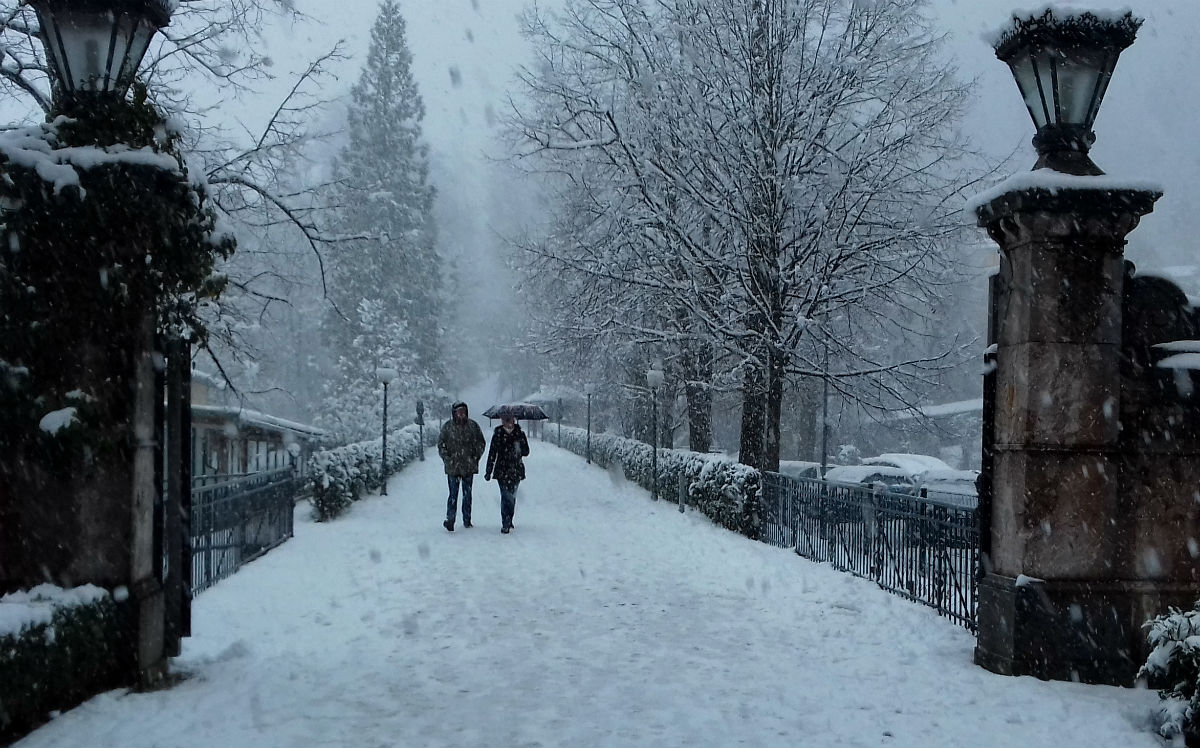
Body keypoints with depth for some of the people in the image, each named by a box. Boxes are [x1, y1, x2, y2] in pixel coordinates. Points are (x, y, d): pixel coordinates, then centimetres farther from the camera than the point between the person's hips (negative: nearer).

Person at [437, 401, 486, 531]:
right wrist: (447, 459, -5)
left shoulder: (473, 426, 3)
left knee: (467, 494, 9)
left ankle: (467, 520, 17)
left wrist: (476, 457, 1)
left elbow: (481, 443, 11)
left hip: (469, 466, 2)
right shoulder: (447, 427, -1)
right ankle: (450, 519, -2)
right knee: (453, 494, -6)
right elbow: (441, 445, 3)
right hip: (453, 467, -2)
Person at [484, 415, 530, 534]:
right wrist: (489, 471, -1)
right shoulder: (498, 434, -2)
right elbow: (492, 453, 0)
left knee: (512, 496, 9)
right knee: (506, 496, -11)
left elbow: (526, 452, 3)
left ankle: (509, 521, 27)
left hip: (516, 471, 2)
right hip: (502, 471, -2)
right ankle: (505, 524, -9)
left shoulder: (519, 434, 3)